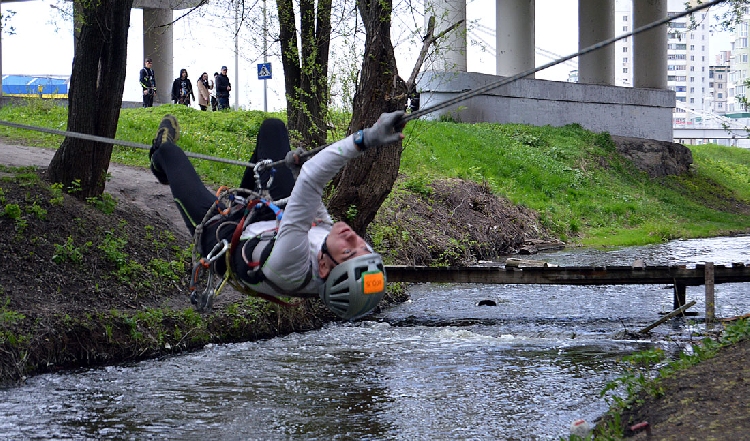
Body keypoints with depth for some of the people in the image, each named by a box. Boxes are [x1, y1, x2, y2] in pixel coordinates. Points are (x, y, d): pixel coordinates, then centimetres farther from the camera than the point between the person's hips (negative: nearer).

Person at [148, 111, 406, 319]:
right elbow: (319, 217, -11)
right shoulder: (363, 252, -37)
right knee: (272, 127, 17)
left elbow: (309, 183, -63)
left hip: (222, 236, -5)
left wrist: (365, 140, -68)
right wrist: (296, 168, 1)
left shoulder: (295, 271, -54)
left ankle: (162, 158, 57)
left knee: (169, 152, 14)